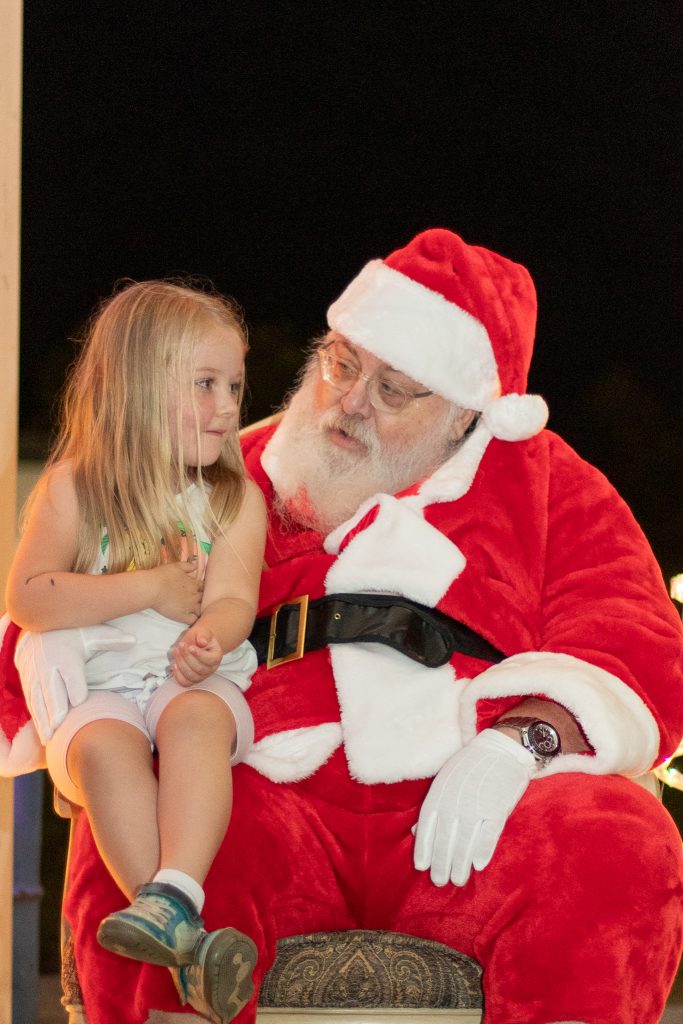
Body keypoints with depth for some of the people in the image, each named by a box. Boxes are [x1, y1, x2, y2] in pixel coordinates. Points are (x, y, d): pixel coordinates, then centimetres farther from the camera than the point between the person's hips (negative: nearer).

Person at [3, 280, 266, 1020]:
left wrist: (210, 638, -29)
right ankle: (185, 933, -46)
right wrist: (151, 589, -8)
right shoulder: (74, 489, 6)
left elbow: (233, 598, -3)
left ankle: (171, 897, -53)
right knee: (102, 746, -34)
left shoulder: (236, 499, 11)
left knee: (196, 717, -35)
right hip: (92, 687, -1)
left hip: (195, 681, 1)